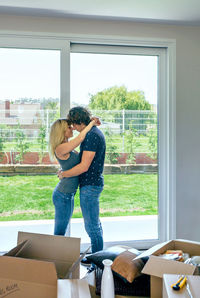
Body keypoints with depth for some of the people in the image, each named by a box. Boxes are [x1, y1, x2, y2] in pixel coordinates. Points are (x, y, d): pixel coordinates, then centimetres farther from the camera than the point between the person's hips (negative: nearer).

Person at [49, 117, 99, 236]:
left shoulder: (67, 147, 8)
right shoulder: (60, 148, -19)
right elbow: (80, 138, -29)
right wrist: (92, 122, -13)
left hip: (69, 195, 9)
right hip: (63, 195, -9)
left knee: (63, 231, 19)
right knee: (59, 232, 2)